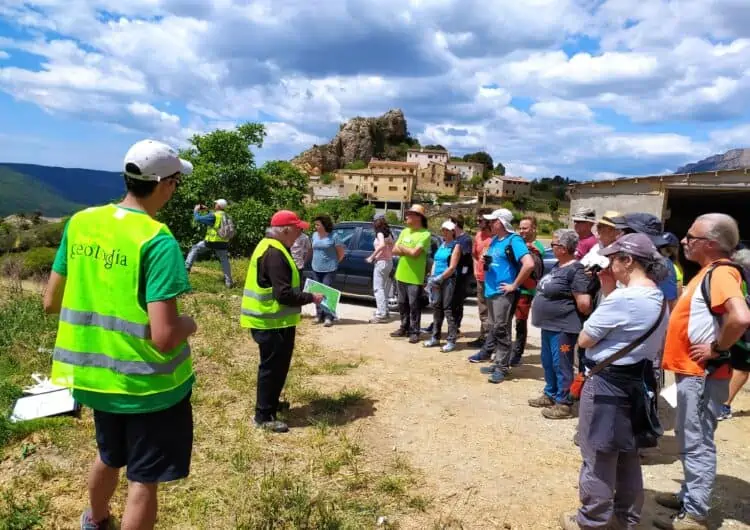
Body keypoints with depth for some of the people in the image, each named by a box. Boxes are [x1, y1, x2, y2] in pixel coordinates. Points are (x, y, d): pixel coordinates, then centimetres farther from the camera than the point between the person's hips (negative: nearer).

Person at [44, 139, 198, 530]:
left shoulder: (79, 223, -2)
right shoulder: (158, 241, -22)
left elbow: (51, 302, 6)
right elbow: (164, 337, -27)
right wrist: (189, 324, -6)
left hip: (95, 375, 7)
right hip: (147, 383, -7)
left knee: (109, 456, 32)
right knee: (143, 479, 12)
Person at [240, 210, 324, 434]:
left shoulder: (271, 247, 12)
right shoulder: (274, 253, -23)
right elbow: (284, 294, -27)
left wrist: (304, 295, 15)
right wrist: (311, 298, -16)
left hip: (272, 320, 11)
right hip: (273, 322, -11)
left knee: (276, 365, 23)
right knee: (272, 367, 0)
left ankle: (270, 403, 38)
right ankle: (263, 416, 11)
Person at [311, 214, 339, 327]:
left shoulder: (333, 236, -11)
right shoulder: (314, 235, 7)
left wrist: (334, 262, 3)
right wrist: (317, 260, 13)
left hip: (329, 269, -6)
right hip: (316, 268, 6)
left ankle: (328, 317, -4)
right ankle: (319, 315, 21)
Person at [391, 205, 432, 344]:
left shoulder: (425, 234, -12)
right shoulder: (404, 232, 10)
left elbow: (415, 253, -23)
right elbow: (395, 250, 6)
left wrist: (402, 248, -6)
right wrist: (408, 251, -12)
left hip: (415, 277, -7)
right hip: (401, 274, 7)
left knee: (414, 305, 0)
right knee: (402, 304, 14)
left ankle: (414, 332, 9)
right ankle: (404, 328, 26)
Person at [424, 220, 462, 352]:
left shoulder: (456, 246, -4)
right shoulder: (441, 244, 17)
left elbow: (452, 267, -11)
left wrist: (440, 278, -15)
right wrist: (431, 277, 3)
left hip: (448, 280, -7)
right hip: (437, 280, 7)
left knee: (448, 309, -8)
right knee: (436, 308, 9)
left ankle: (451, 341, -4)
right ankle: (435, 338, 18)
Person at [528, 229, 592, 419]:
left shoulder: (576, 270, -18)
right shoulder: (557, 266, 10)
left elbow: (584, 304, -21)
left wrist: (569, 311, -5)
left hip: (563, 327, -9)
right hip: (548, 325, 10)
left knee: (561, 365, 0)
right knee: (548, 363, 19)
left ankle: (563, 404, 10)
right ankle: (550, 395, 33)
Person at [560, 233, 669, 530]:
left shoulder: (623, 299, -24)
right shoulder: (658, 299, 5)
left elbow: (584, 340, -15)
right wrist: (610, 291, 3)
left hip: (608, 385, -9)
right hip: (638, 382, 9)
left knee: (599, 457, 6)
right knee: (628, 455, 21)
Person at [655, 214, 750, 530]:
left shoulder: (721, 273, -19)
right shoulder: (709, 272, 12)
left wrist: (717, 348, -23)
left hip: (702, 375, -10)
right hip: (692, 372, 10)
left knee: (697, 444, -1)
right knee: (689, 441, 19)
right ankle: (689, 496, 33)